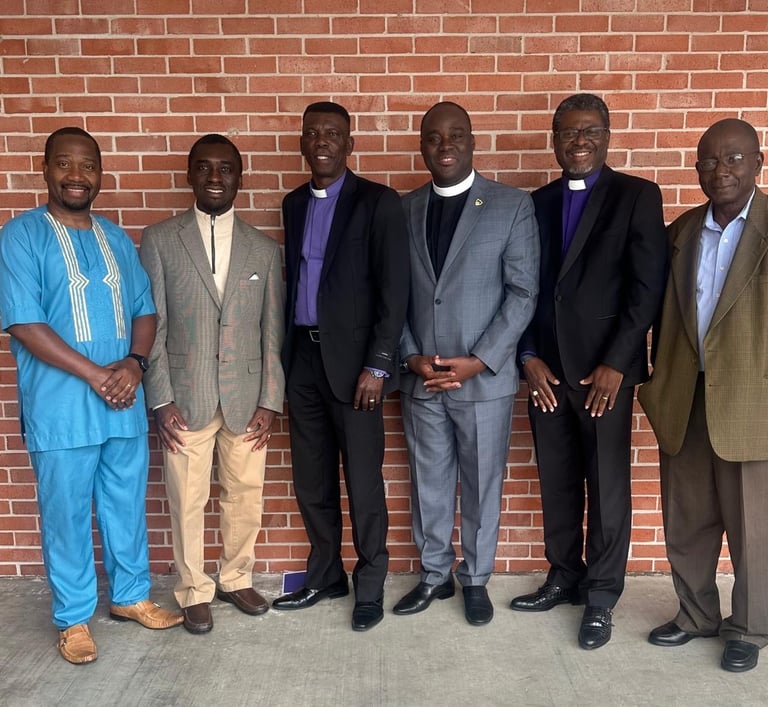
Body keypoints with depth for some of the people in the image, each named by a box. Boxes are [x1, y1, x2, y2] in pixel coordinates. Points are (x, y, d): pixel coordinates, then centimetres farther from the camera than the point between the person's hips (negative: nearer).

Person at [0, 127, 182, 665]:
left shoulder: (117, 239, 10)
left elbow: (144, 309, 9)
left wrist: (133, 364, -10)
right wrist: (97, 376, -16)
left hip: (124, 401, 5)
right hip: (61, 407, -4)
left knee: (128, 507, 16)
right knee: (67, 515, 9)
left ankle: (131, 596, 35)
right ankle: (74, 618, 27)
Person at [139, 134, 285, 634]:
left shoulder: (265, 249, 5)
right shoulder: (159, 240, 0)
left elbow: (273, 332, 3)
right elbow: (151, 325, -2)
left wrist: (271, 400, -2)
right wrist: (161, 399, -7)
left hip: (247, 397, 2)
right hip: (185, 396, -1)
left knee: (245, 497, 12)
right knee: (188, 501, 8)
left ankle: (237, 579, 33)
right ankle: (194, 591, 28)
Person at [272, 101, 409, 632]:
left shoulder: (379, 203, -5)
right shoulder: (294, 204, 14)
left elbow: (394, 291, -10)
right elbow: (292, 279, 15)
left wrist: (377, 366, -15)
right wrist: (285, 355, 10)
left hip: (352, 359, -5)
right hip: (302, 356, 6)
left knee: (363, 482, 3)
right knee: (311, 481, 13)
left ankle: (370, 585, 21)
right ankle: (326, 576, 30)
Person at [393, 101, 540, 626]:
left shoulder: (513, 205, -4)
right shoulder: (403, 209, 5)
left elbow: (523, 293, -7)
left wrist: (478, 361, -13)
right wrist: (411, 357, -6)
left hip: (485, 378, -2)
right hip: (421, 378, 3)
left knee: (482, 486, 11)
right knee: (429, 484, 14)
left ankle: (476, 580, 30)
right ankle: (435, 575, 33)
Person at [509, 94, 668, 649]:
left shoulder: (637, 196, -1)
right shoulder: (538, 203, 11)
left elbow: (648, 287, -8)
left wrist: (615, 364, -13)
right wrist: (530, 357, -1)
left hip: (605, 368, -4)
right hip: (546, 368, 4)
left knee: (607, 487, 4)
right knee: (557, 483, 12)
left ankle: (600, 596, 19)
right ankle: (564, 578, 29)